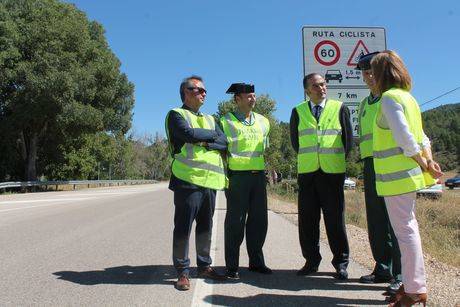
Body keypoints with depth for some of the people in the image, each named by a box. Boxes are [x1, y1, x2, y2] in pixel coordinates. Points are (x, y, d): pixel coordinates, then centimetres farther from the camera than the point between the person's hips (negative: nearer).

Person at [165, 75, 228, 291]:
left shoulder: (209, 119, 22)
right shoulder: (176, 115, 3)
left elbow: (225, 143, 7)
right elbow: (189, 134, -17)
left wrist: (206, 143, -10)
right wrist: (212, 135, -1)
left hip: (210, 180, 6)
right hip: (188, 179, -6)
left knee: (206, 226, 13)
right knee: (183, 227, -1)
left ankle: (204, 266, 25)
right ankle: (182, 271, 10)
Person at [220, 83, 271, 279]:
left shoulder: (263, 121, 14)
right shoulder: (226, 122, -2)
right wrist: (225, 176, -7)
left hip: (259, 175, 5)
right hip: (237, 176, -5)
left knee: (259, 219, 9)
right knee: (235, 221, -1)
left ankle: (256, 261, 23)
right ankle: (232, 266, 9)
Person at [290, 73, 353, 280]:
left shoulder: (339, 108, 6)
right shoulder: (298, 111, 9)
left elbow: (348, 139, 8)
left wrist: (337, 160, 8)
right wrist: (307, 159, 12)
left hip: (333, 171, -2)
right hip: (306, 172, 2)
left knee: (335, 218, 1)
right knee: (307, 218, 4)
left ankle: (341, 263, 13)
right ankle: (311, 261, 17)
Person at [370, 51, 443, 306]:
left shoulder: (389, 97, -12)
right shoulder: (407, 97, 17)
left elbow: (406, 137, -19)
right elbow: (419, 136, 14)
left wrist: (423, 164, -9)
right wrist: (429, 161, 4)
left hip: (397, 174, -10)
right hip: (406, 174, 10)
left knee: (404, 230, -3)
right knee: (407, 227, 14)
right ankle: (412, 283, 25)